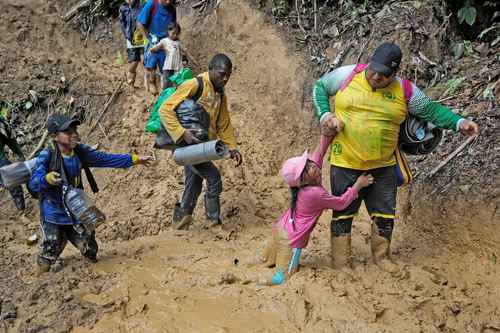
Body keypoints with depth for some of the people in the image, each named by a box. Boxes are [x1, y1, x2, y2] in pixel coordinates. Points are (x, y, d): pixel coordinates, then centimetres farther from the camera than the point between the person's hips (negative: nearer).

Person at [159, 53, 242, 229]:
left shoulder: (221, 95, 9)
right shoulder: (194, 86, -18)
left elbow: (224, 124, 18)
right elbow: (165, 110, -22)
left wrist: (232, 147, 7)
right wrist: (182, 133, -30)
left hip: (201, 147, 8)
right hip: (186, 144, -8)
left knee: (194, 185, 14)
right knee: (213, 177, -12)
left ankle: (180, 221, 27)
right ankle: (213, 220, 3)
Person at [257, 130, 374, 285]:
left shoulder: (310, 180, -8)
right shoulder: (315, 193, -28)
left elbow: (319, 153, -5)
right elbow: (341, 203, -19)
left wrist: (327, 135, -17)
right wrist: (358, 184, -14)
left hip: (281, 230, 9)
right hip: (291, 239, -9)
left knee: (269, 262, 26)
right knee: (284, 276, -5)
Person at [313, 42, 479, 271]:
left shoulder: (405, 91, -5)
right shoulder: (347, 76, -8)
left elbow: (431, 110, 5)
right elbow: (320, 87, 6)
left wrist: (458, 123, -8)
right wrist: (324, 114, -9)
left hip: (383, 166, 2)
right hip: (346, 164, -2)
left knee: (385, 214, 12)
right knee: (343, 213, 8)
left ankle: (381, 256, 36)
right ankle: (341, 265, 21)